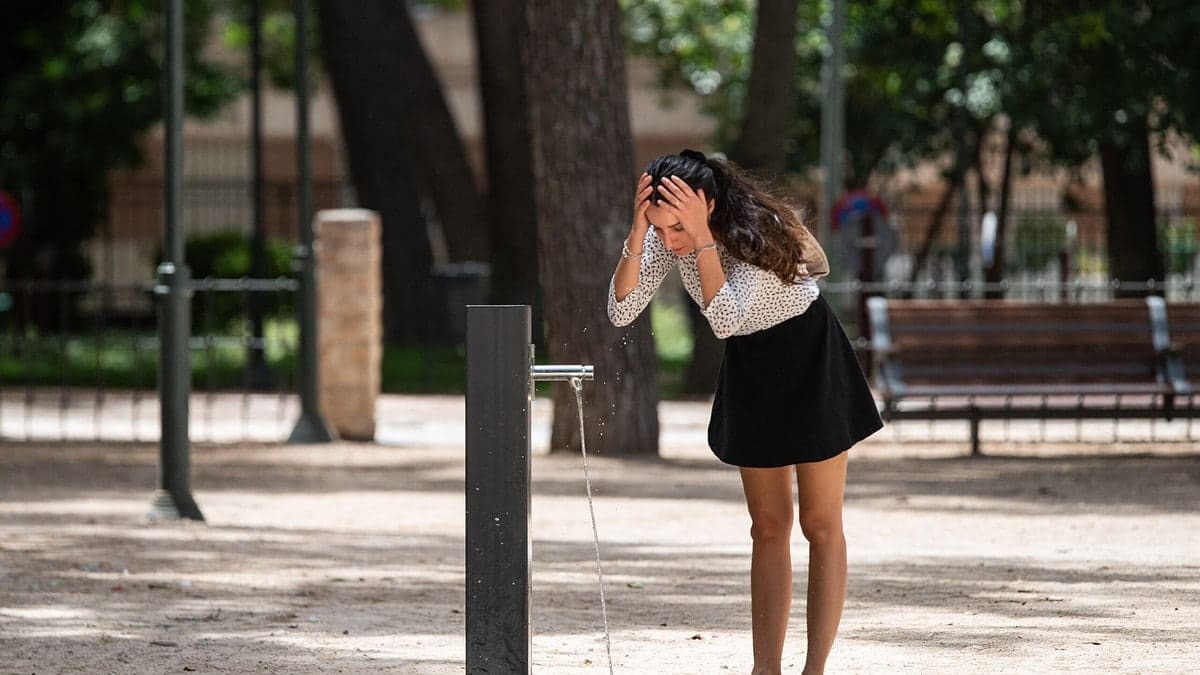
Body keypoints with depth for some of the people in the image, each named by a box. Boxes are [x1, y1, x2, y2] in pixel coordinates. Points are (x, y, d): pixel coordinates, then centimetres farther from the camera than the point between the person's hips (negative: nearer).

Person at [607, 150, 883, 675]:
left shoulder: (757, 232, -32)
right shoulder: (665, 237, -14)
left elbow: (726, 320, -42)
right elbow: (621, 312, -21)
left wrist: (702, 236, -42)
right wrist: (638, 233, -31)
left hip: (809, 358, -6)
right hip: (750, 369, 6)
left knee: (820, 524, -3)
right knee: (768, 527, 7)